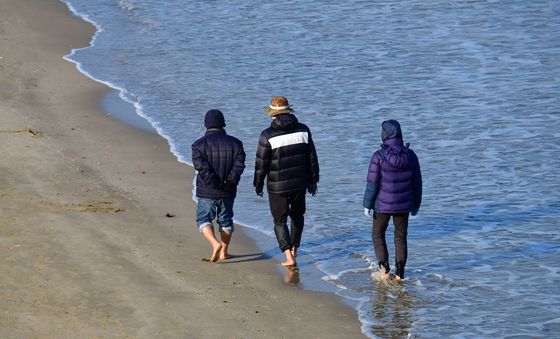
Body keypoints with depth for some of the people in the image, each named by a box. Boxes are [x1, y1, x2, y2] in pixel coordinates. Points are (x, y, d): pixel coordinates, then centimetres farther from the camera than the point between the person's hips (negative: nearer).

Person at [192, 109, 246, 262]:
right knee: (225, 220, 18)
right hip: (228, 192, 3)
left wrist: (215, 184, -17)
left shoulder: (199, 145, -8)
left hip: (206, 192, -3)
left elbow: (201, 167, -20)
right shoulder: (235, 143, 1)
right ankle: (224, 252, 24)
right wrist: (228, 182, -13)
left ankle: (215, 244, -15)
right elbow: (239, 165, -10)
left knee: (204, 219, 8)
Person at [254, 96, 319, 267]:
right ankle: (294, 249, 35)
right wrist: (313, 180, 15)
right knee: (297, 216, 24)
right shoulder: (303, 130, -2)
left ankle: (289, 257, -6)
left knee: (280, 221, 6)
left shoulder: (267, 136, -14)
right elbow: (312, 157, 4)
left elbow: (261, 163, -8)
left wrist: (258, 184, 6)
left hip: (277, 187, -3)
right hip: (300, 184, 4)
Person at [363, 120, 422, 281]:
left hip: (383, 205, -3)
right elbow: (417, 182, 3)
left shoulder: (379, 156, -16)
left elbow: (372, 183, -14)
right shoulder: (410, 155, -4)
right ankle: (399, 274, 13)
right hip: (403, 205, 3)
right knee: (400, 238, 14)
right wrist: (416, 205, 15)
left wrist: (367, 205, -4)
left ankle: (385, 270, 7)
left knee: (378, 235, 16)